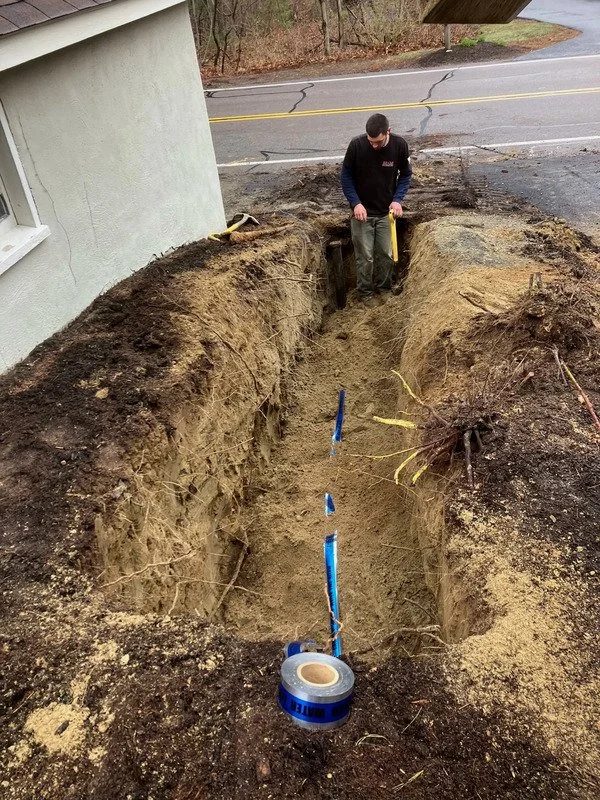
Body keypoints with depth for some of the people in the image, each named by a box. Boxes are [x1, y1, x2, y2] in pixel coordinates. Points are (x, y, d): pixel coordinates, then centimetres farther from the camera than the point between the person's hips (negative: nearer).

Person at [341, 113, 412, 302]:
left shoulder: (399, 145, -12)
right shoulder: (356, 145, -17)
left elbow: (406, 174, 3)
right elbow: (346, 176, -6)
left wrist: (397, 199, -12)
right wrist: (355, 203, -16)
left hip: (386, 212, 2)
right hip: (362, 211, -1)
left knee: (386, 255, 6)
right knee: (365, 257, 1)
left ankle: (384, 291, 25)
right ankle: (365, 294, 17)